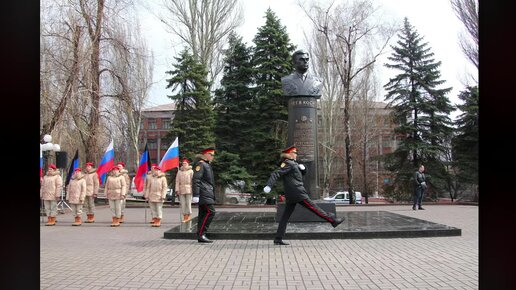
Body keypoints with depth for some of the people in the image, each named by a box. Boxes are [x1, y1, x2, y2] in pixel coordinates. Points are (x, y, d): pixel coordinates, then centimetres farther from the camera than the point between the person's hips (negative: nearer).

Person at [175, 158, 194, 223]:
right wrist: (177, 189, 3)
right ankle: (184, 216, 10)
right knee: (182, 204, 4)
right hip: (181, 190, 4)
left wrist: (192, 189, -10)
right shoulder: (179, 172, 13)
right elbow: (177, 181, 11)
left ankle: (188, 216, 4)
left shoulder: (191, 171, 2)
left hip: (188, 189, -4)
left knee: (188, 203, -3)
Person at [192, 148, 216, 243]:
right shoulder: (200, 164, -9)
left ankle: (201, 236, 11)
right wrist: (196, 195, -21)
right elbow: (195, 180, -16)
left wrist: (210, 195, 25)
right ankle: (201, 234, -14)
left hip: (207, 193, 10)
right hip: (204, 193, -10)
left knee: (203, 214, 9)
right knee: (210, 211, -14)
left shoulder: (207, 165, 22)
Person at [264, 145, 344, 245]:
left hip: (290, 196, 10)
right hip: (298, 193, -10)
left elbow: (303, 173, 29)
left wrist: (302, 168, 5)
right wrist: (269, 185, -32)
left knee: (285, 216, 5)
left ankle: (278, 239, 3)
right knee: (315, 208, -1)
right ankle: (333, 220, 9)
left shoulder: (293, 164, 21)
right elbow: (276, 174, -20)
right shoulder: (288, 164, -9)